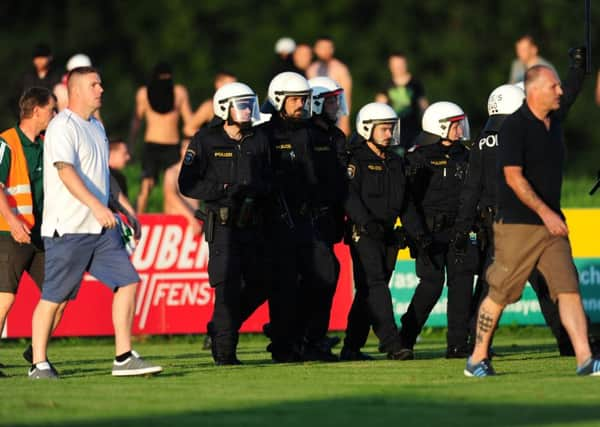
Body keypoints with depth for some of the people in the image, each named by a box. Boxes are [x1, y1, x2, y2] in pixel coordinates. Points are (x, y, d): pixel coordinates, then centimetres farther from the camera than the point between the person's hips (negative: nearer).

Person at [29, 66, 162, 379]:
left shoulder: (97, 128, 17)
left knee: (127, 282, -1)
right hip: (67, 228, -8)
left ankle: (123, 358, 0)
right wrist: (96, 206, -36)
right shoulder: (63, 127, -12)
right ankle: (39, 365, 7)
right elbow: (66, 171, -26)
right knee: (53, 297, -2)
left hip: (100, 227, 8)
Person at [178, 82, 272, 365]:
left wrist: (255, 189, -8)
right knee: (228, 286, -9)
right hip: (222, 223, -5)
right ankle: (224, 349, -4)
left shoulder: (258, 139, 11)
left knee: (257, 283, 4)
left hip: (252, 224, 5)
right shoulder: (206, 140, -2)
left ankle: (220, 329, 24)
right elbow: (187, 184, -6)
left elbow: (268, 181, 15)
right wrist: (224, 190, -16)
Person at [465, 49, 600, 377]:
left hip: (550, 223, 7)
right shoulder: (514, 126, -13)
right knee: (500, 293, 2)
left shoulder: (554, 119, 10)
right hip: (518, 224, -7)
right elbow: (513, 177, -17)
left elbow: (571, 91, 29)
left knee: (569, 288, -4)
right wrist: (546, 213, -19)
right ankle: (477, 359, 14)